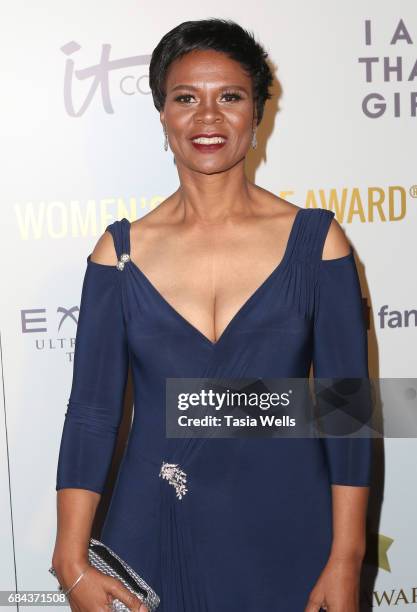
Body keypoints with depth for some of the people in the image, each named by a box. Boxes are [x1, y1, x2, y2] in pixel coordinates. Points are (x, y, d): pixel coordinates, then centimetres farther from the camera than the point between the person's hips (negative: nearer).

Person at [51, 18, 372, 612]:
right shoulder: (121, 249, -4)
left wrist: (345, 562, -6)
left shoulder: (315, 239, -6)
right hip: (156, 535, 1)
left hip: (287, 528, 0)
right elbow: (91, 409, -4)